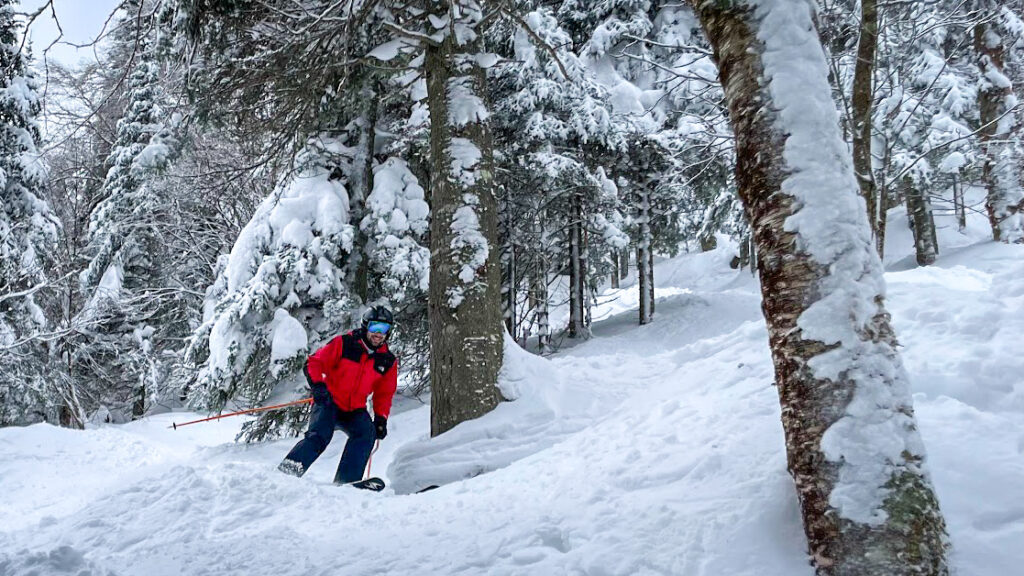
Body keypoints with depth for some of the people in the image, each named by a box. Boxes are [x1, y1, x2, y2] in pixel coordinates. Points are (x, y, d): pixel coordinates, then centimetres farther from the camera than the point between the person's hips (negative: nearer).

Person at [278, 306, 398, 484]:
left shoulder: (389, 361, 6)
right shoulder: (343, 343, -5)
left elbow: (384, 394, 17)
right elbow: (314, 363, -4)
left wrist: (381, 418, 4)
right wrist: (318, 385, -21)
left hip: (354, 410, 4)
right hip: (329, 403, -3)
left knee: (367, 432, -24)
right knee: (319, 436, -27)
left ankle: (345, 482, -27)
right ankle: (286, 470, -26)